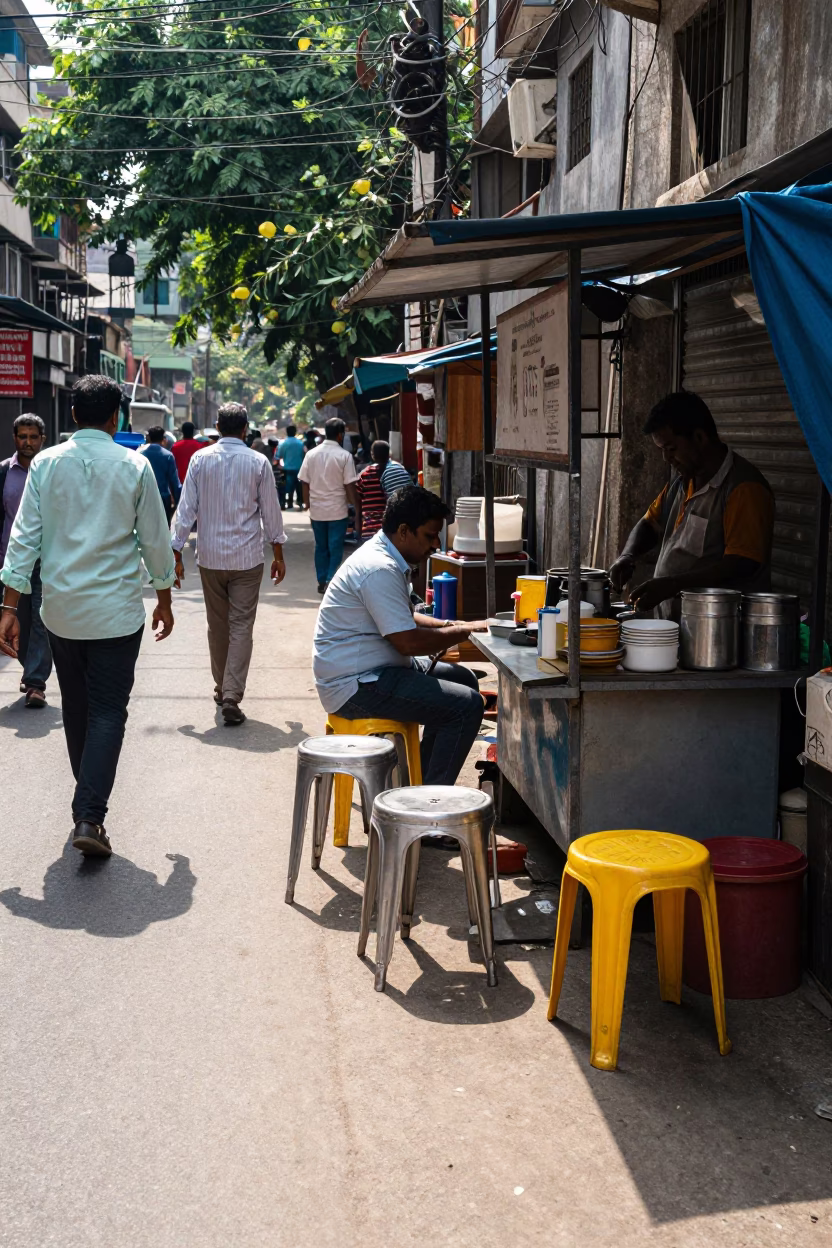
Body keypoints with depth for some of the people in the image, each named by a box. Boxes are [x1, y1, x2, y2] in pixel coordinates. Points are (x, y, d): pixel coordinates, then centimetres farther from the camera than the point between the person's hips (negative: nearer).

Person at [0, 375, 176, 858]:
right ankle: (90, 817, -10)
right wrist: (164, 599, 13)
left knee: (76, 707, 18)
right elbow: (155, 540, 0)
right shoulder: (134, 466, -6)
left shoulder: (46, 463, -1)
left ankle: (89, 800, 33)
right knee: (108, 711, 1)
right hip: (116, 612, -3)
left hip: (61, 610, 3)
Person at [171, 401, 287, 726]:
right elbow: (271, 512, 2)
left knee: (217, 625, 16)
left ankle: (221, 687, 29)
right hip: (247, 558, -2)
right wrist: (278, 555, 13)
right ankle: (231, 696, -10)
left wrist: (177, 554, 4)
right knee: (241, 628, -1)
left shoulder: (200, 459, -1)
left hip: (210, 556, 2)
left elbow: (186, 508, -2)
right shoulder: (258, 462, -3)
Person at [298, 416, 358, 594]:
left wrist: (307, 503, 13)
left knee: (321, 546, 14)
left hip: (316, 509, 4)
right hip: (337, 510, -4)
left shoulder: (311, 454, 1)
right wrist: (355, 504, 0)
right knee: (336, 548, 2)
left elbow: (304, 482, 3)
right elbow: (349, 485, -11)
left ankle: (322, 582, 19)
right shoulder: (344, 456, -10)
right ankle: (331, 581, -2)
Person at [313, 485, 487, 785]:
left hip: (374, 669, 11)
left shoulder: (385, 558, 12)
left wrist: (450, 625, 9)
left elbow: (403, 619, 24)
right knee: (467, 706, -18)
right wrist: (467, 630, -11)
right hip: (355, 686, -11)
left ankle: (423, 779, 22)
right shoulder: (379, 569, -21)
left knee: (463, 679, 20)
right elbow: (409, 642, -22)